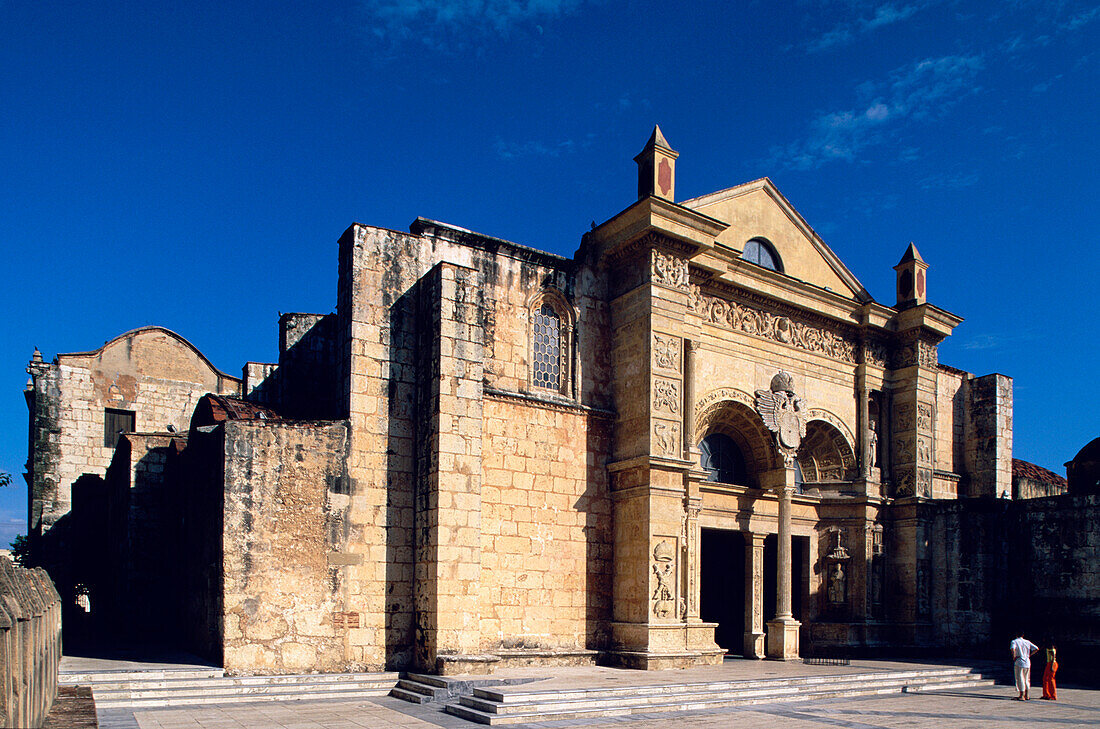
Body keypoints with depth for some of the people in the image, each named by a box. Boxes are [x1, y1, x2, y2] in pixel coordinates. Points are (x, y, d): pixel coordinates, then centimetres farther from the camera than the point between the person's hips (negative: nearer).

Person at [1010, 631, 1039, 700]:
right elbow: (1036, 648, 7)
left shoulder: (1014, 641, -5)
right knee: (1026, 679, 15)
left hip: (1019, 663, -5)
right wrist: (1029, 655, 11)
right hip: (1027, 662, 5)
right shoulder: (1027, 642, 10)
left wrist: (1013, 657, -12)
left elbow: (1012, 648, -25)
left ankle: (1021, 696, -4)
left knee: (1020, 679, -2)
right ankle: (1026, 696, 19)